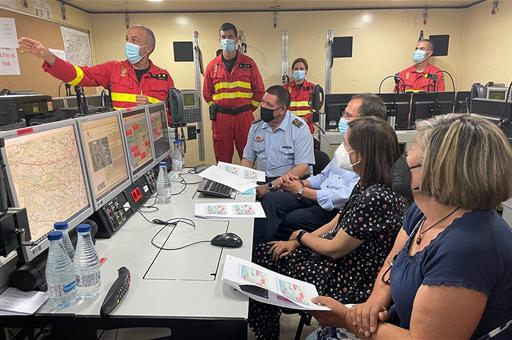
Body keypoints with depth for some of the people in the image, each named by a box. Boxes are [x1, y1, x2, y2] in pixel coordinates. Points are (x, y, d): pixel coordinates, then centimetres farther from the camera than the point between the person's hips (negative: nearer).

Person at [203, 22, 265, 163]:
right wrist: (215, 108, 9)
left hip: (244, 117, -1)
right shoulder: (212, 65, 7)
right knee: (222, 159, 6)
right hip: (220, 118, 1)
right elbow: (207, 93, 15)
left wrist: (249, 109, 5)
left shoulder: (249, 63, 4)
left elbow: (259, 90, 7)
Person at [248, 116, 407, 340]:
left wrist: (301, 236, -4)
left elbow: (335, 249, -22)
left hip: (348, 280, -8)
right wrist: (296, 243, 3)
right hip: (338, 261, 9)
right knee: (259, 256, 8)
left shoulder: (376, 198, -31)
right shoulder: (367, 184, -1)